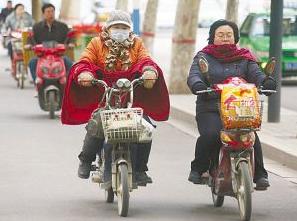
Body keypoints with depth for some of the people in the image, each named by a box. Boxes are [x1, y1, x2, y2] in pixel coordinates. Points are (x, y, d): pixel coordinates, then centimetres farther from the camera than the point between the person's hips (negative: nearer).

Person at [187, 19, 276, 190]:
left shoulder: (245, 58, 17)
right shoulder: (204, 57, 13)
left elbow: (256, 73, 2)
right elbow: (194, 75, -4)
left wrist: (265, 81, -23)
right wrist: (198, 85, -29)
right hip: (210, 109, -1)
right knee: (210, 135, -29)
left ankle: (260, 174, -11)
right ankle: (198, 169, -6)